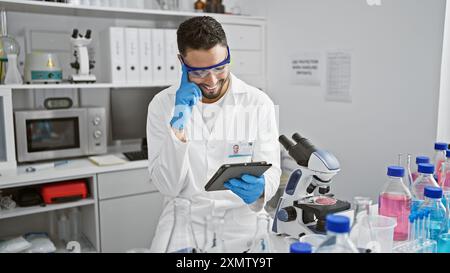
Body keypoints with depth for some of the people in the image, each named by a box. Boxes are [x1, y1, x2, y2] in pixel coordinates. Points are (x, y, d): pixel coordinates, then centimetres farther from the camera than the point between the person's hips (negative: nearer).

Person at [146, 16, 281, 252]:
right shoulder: (162, 105, -4)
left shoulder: (259, 103, -5)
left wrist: (259, 189, -27)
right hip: (184, 220, 0)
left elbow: (271, 172, -4)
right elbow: (168, 186, -9)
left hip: (241, 221, 1)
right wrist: (179, 123, -21)